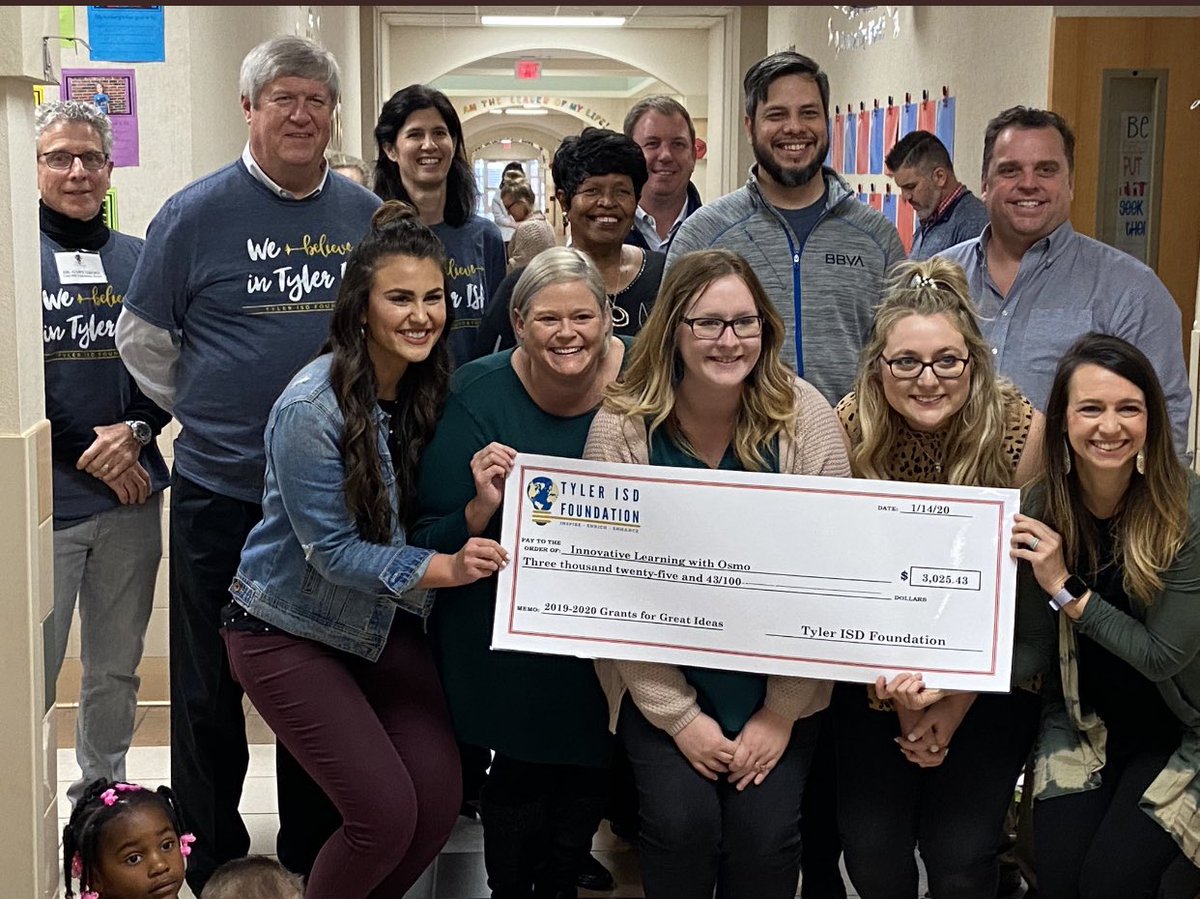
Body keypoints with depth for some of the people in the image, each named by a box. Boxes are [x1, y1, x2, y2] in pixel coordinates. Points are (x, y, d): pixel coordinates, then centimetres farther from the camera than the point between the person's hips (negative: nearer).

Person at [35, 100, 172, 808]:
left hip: (131, 497, 4)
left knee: (117, 668, 14)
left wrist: (137, 432, -8)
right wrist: (85, 453, -10)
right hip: (44, 500, -4)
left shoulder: (140, 261, 11)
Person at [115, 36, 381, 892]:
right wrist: (207, 412, 1)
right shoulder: (197, 212, -6)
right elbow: (142, 339, 2)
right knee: (211, 691, 8)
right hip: (221, 492, -3)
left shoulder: (366, 214, 4)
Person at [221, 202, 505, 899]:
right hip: (289, 628, -6)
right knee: (387, 812, -10)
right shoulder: (312, 408, -24)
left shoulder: (430, 390, -4)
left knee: (442, 802, -2)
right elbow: (332, 550, -21)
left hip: (385, 623, 6)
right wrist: (443, 569, -32)